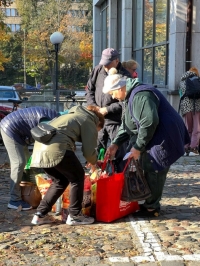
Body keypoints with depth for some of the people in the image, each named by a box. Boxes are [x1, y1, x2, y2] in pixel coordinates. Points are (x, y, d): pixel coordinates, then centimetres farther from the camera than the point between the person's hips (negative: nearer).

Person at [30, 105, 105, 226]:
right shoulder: (90, 123, 11)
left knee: (60, 180, 23)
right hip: (56, 149, -8)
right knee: (77, 177, 12)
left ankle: (40, 215, 18)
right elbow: (89, 151, 5)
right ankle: (75, 216, 16)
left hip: (40, 147, 8)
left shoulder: (73, 115, 35)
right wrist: (94, 162, 26)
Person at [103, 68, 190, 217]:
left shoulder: (140, 96, -23)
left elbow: (149, 123, -30)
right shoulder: (131, 96, 13)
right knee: (149, 170, 16)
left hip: (164, 137, -11)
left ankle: (152, 208, 9)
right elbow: (127, 124, 17)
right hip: (155, 137, 11)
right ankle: (150, 203, 28)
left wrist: (138, 147, -22)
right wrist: (116, 144, 8)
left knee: (154, 171, -3)